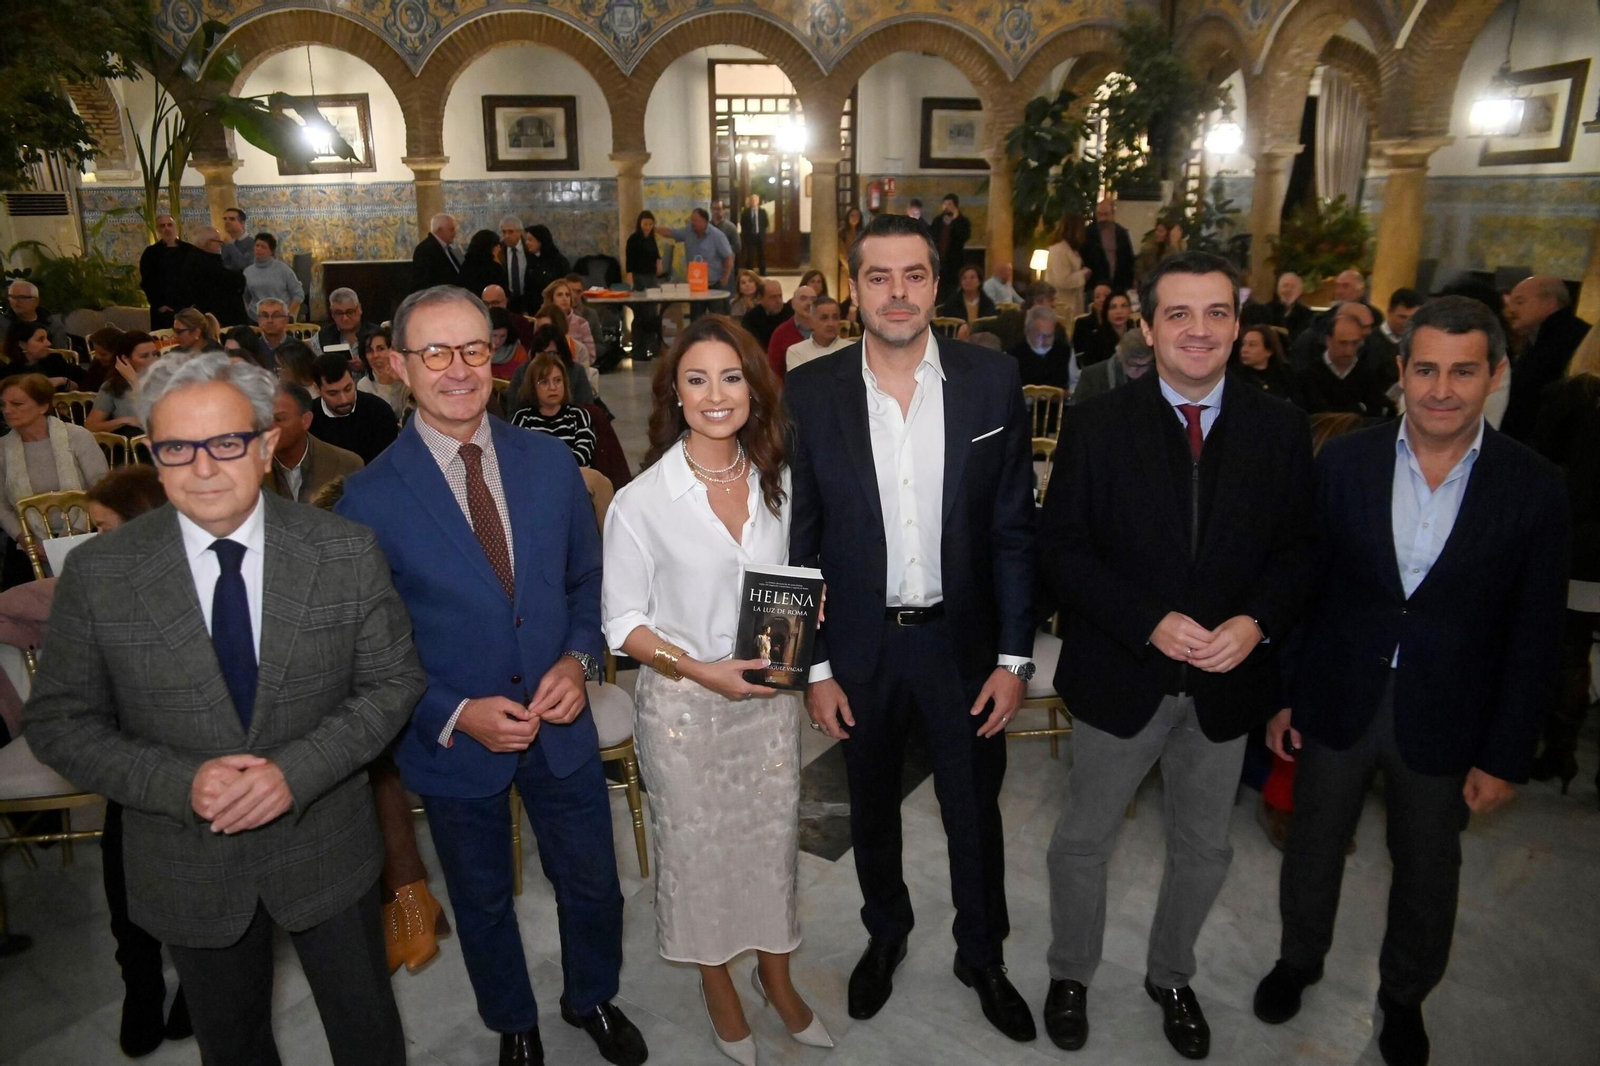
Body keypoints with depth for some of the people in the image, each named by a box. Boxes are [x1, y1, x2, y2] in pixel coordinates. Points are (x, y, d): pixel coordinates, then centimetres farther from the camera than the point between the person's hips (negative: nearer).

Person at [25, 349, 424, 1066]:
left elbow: (394, 681, -9)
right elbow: (60, 722, -6)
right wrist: (181, 784, -22)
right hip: (187, 866, 1)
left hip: (327, 848, 0)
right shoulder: (97, 575, -12)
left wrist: (297, 770, -23)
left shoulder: (347, 553, -13)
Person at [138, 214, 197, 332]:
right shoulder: (151, 253, 7)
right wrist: (158, 305, -8)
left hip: (189, 307, 1)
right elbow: (146, 282, 3)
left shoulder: (190, 250, 11)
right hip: (164, 310, -1)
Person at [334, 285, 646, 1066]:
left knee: (592, 886, 20)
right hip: (452, 740, -2)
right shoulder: (370, 497, -15)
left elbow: (587, 580, 3)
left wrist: (578, 659, -14)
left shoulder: (550, 461, -6)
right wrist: (456, 715, -20)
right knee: (484, 904, 22)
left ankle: (591, 999, 52)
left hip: (560, 725, 2)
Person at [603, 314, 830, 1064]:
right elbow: (622, 621, -10)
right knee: (696, 845, 14)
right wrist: (704, 671, -22)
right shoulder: (641, 501, -15)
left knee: (774, 834, 17)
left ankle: (775, 975, 43)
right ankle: (717, 985, 41)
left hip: (770, 693, 4)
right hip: (683, 701, -3)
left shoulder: (777, 481, -2)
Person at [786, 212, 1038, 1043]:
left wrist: (1013, 657, -6)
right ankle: (885, 933, 48)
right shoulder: (810, 393, -9)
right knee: (871, 805, 21)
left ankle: (982, 956, 42)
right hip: (860, 647, 1)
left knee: (975, 810, 16)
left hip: (963, 641, 0)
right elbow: (798, 542, -4)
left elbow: (1014, 529, -4)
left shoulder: (992, 380, -8)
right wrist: (815, 667, -4)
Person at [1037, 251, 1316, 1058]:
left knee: (1203, 850, 20)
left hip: (1228, 682, 3)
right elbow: (1061, 549, -11)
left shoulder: (1281, 430, -2)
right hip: (1120, 677, -2)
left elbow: (1298, 549, 1)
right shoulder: (1096, 425, -9)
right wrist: (1150, 622, -22)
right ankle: (1069, 976, 41)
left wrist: (1257, 622, -18)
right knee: (1083, 841, 15)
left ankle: (1171, 976, 47)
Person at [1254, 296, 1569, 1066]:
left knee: (1427, 872, 19)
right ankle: (1299, 960, 46)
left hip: (1445, 719, 0)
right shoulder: (1345, 461, -8)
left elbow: (1535, 638, -6)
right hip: (1338, 702, 1)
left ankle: (1404, 994, 47)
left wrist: (1505, 756, -5)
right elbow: (1303, 585, -3)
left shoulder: (1533, 488, -10)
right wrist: (1284, 695, -1)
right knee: (1312, 848, 19)